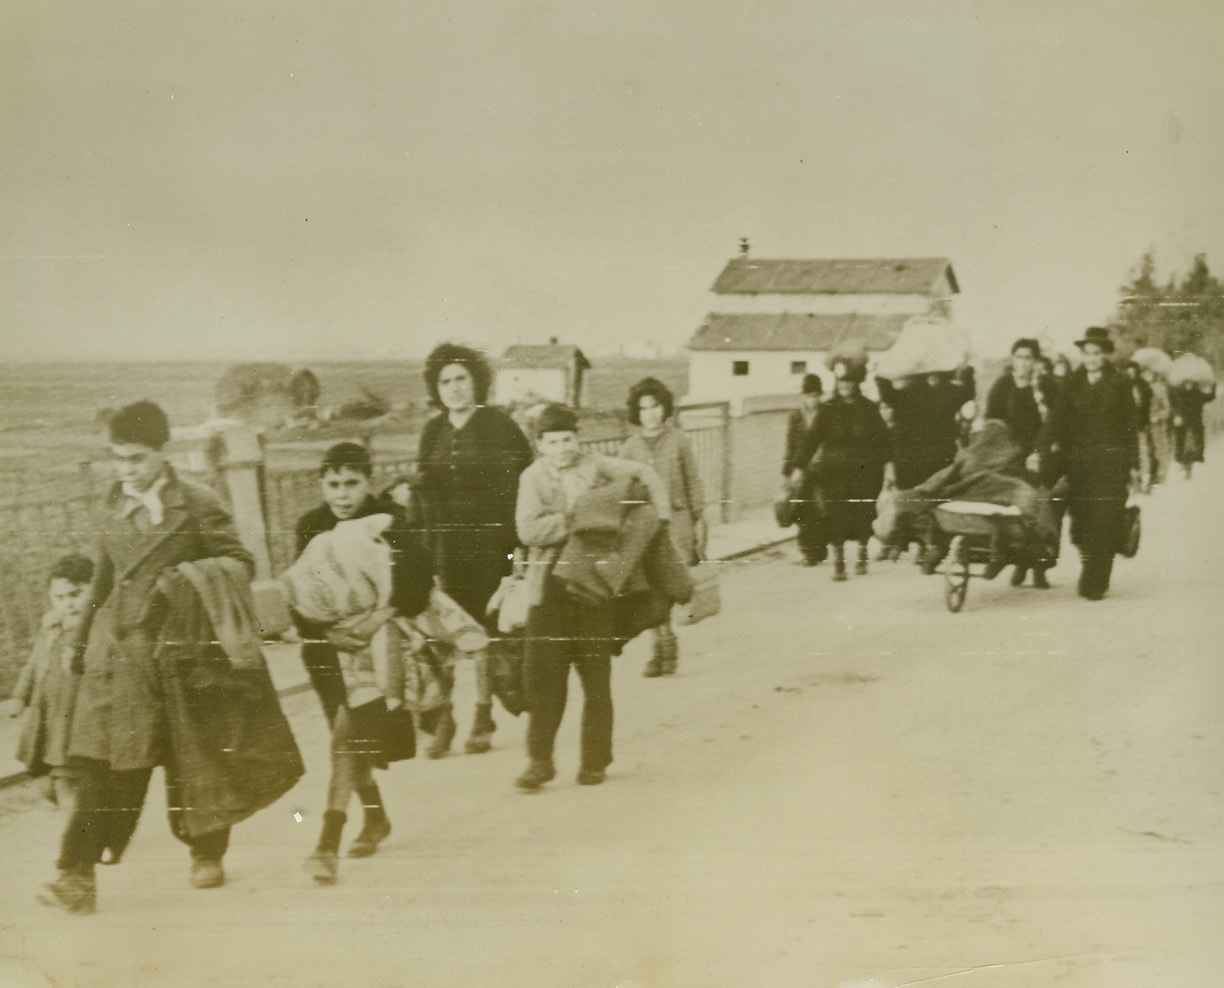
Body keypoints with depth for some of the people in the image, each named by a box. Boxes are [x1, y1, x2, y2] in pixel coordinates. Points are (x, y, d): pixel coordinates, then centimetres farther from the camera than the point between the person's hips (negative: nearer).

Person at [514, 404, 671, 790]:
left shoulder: (594, 467, 4)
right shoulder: (533, 477, 0)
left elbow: (645, 474, 16)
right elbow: (529, 530, -14)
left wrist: (661, 517, 6)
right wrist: (576, 519, -17)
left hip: (595, 585, 1)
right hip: (550, 589, -1)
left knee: (596, 678, 5)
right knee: (543, 676, -5)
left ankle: (595, 761, 16)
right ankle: (540, 760, 6)